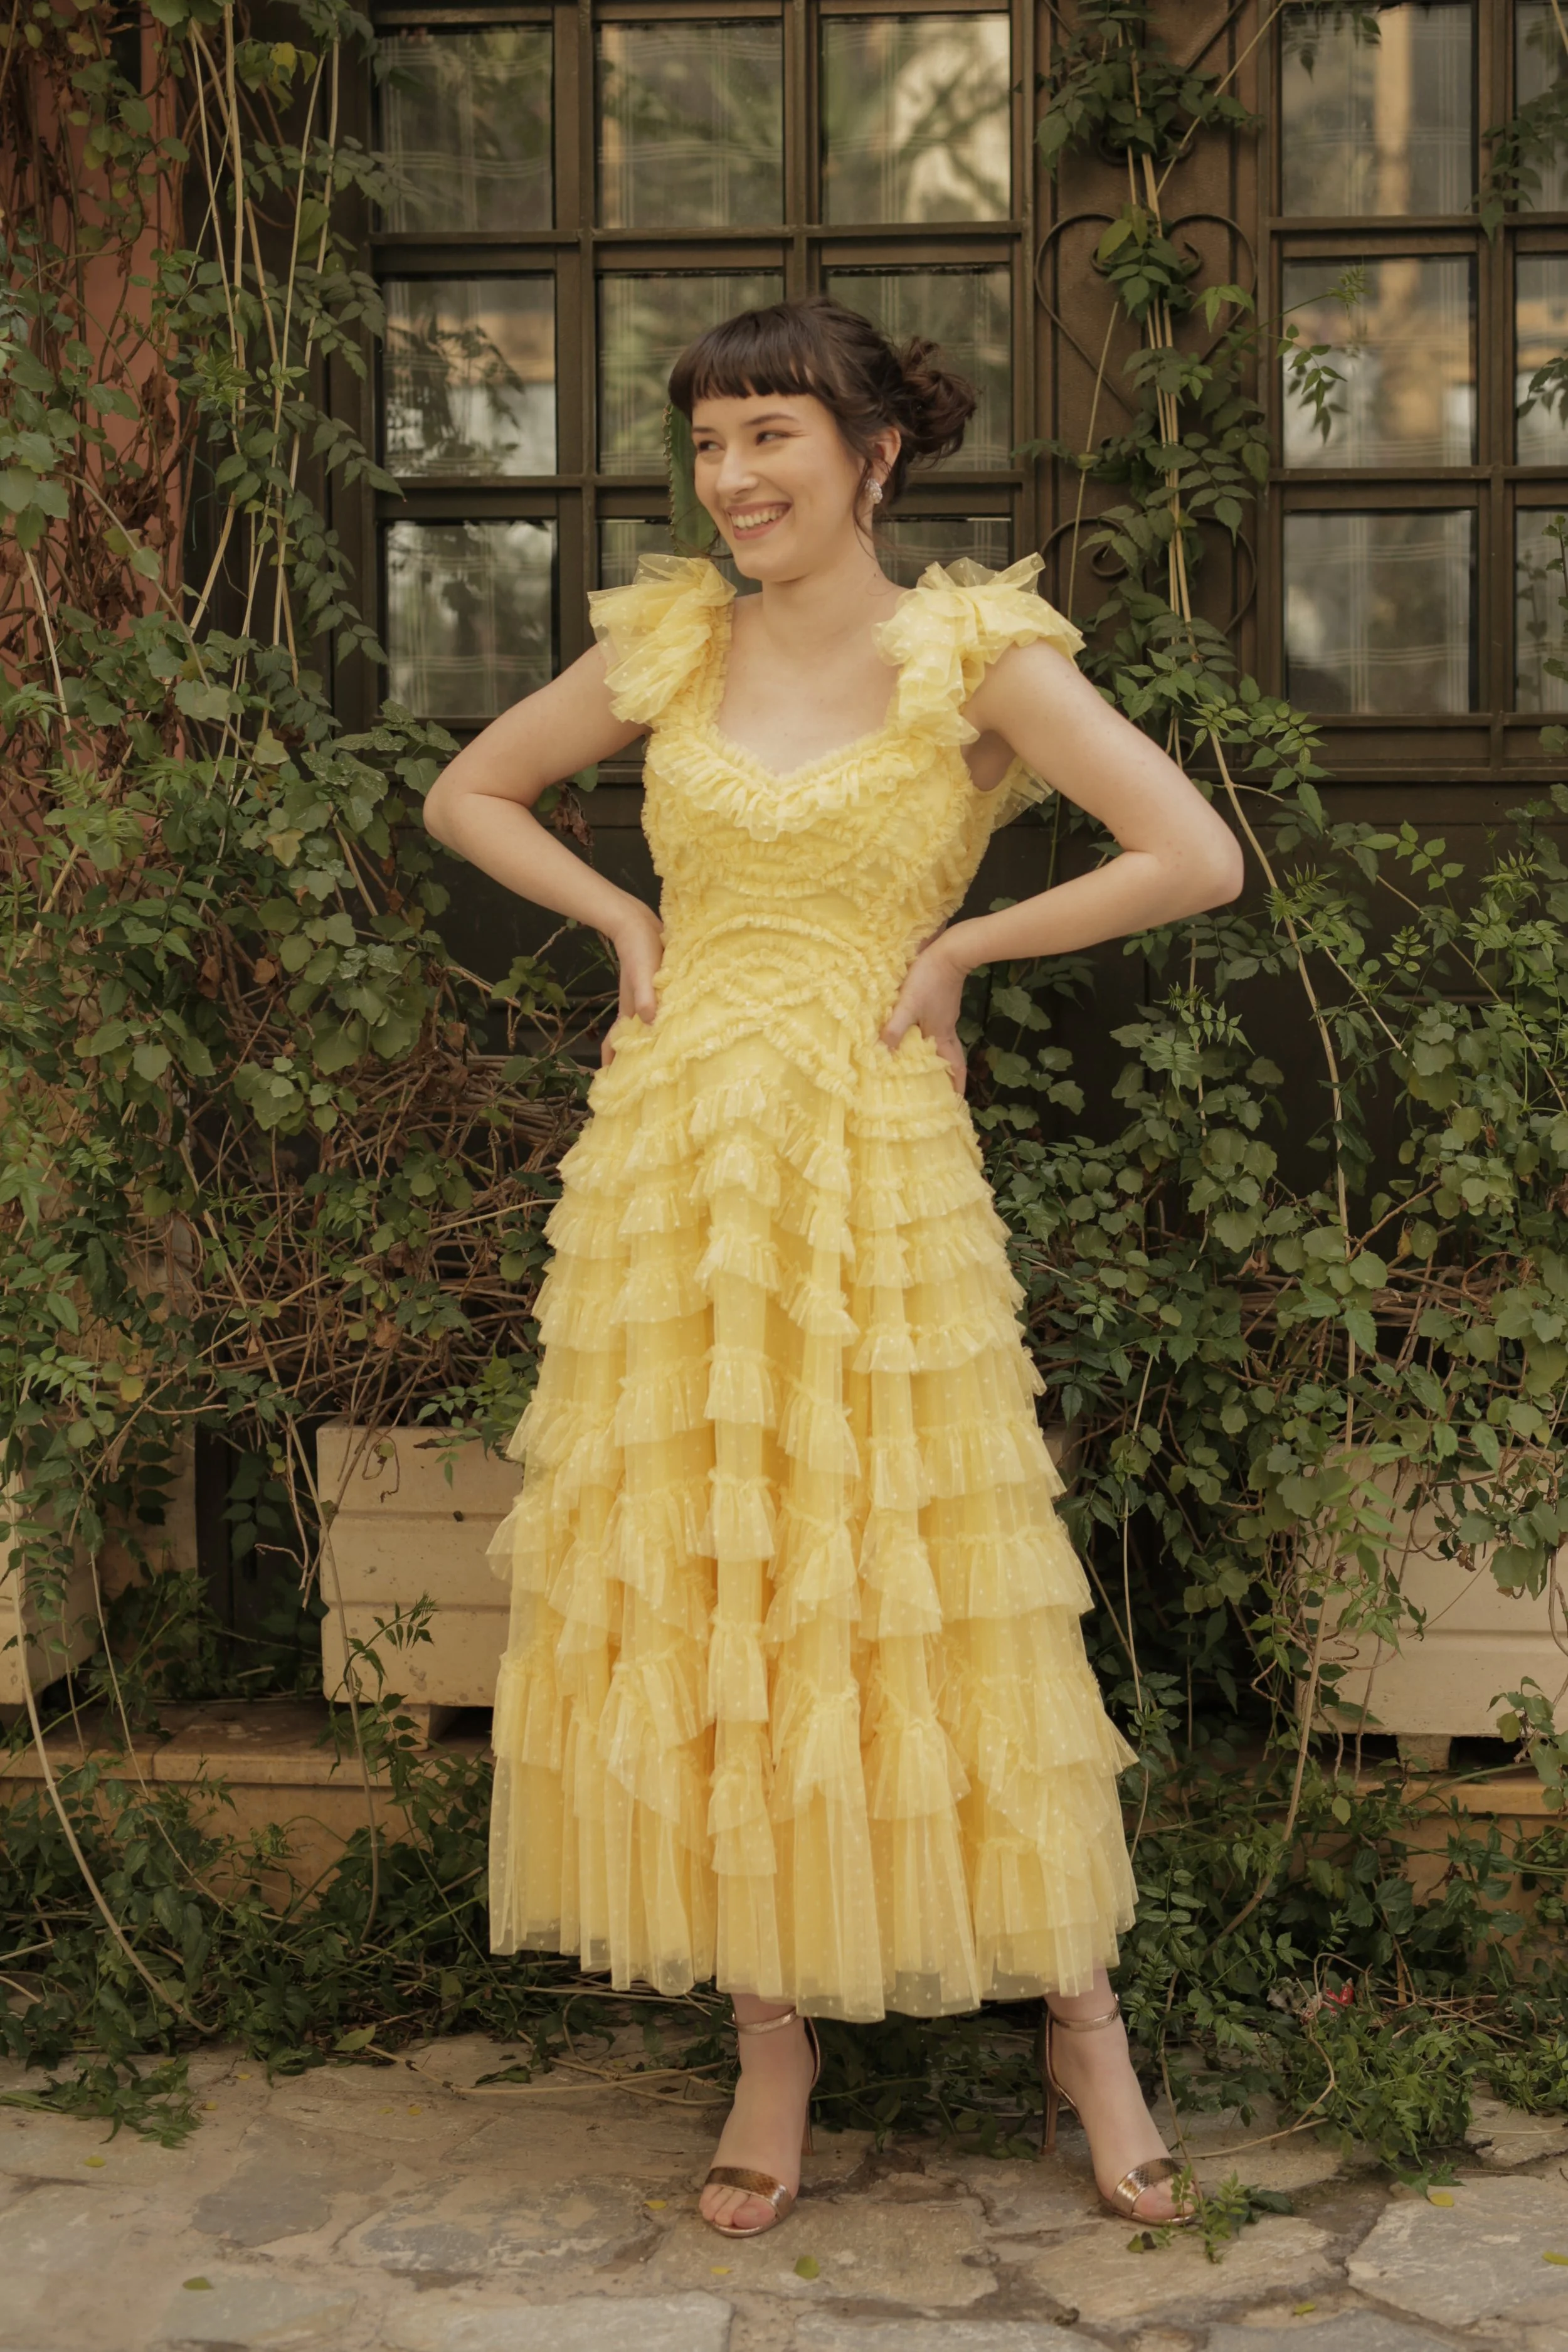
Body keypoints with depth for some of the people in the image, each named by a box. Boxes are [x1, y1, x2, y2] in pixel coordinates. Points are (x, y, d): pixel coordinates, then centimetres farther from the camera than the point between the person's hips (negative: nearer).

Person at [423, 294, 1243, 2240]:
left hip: (875, 1163, -4)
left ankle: (1085, 2033, 16)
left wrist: (956, 946, -6)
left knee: (923, 1593, -1)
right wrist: (629, 921, 7)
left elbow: (1198, 858, -11)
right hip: (672, 1149, 4)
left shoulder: (973, 653, -4)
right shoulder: (667, 644, 7)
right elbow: (467, 794, 20)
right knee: (689, 1598, 4)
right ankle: (773, 2051, 17)